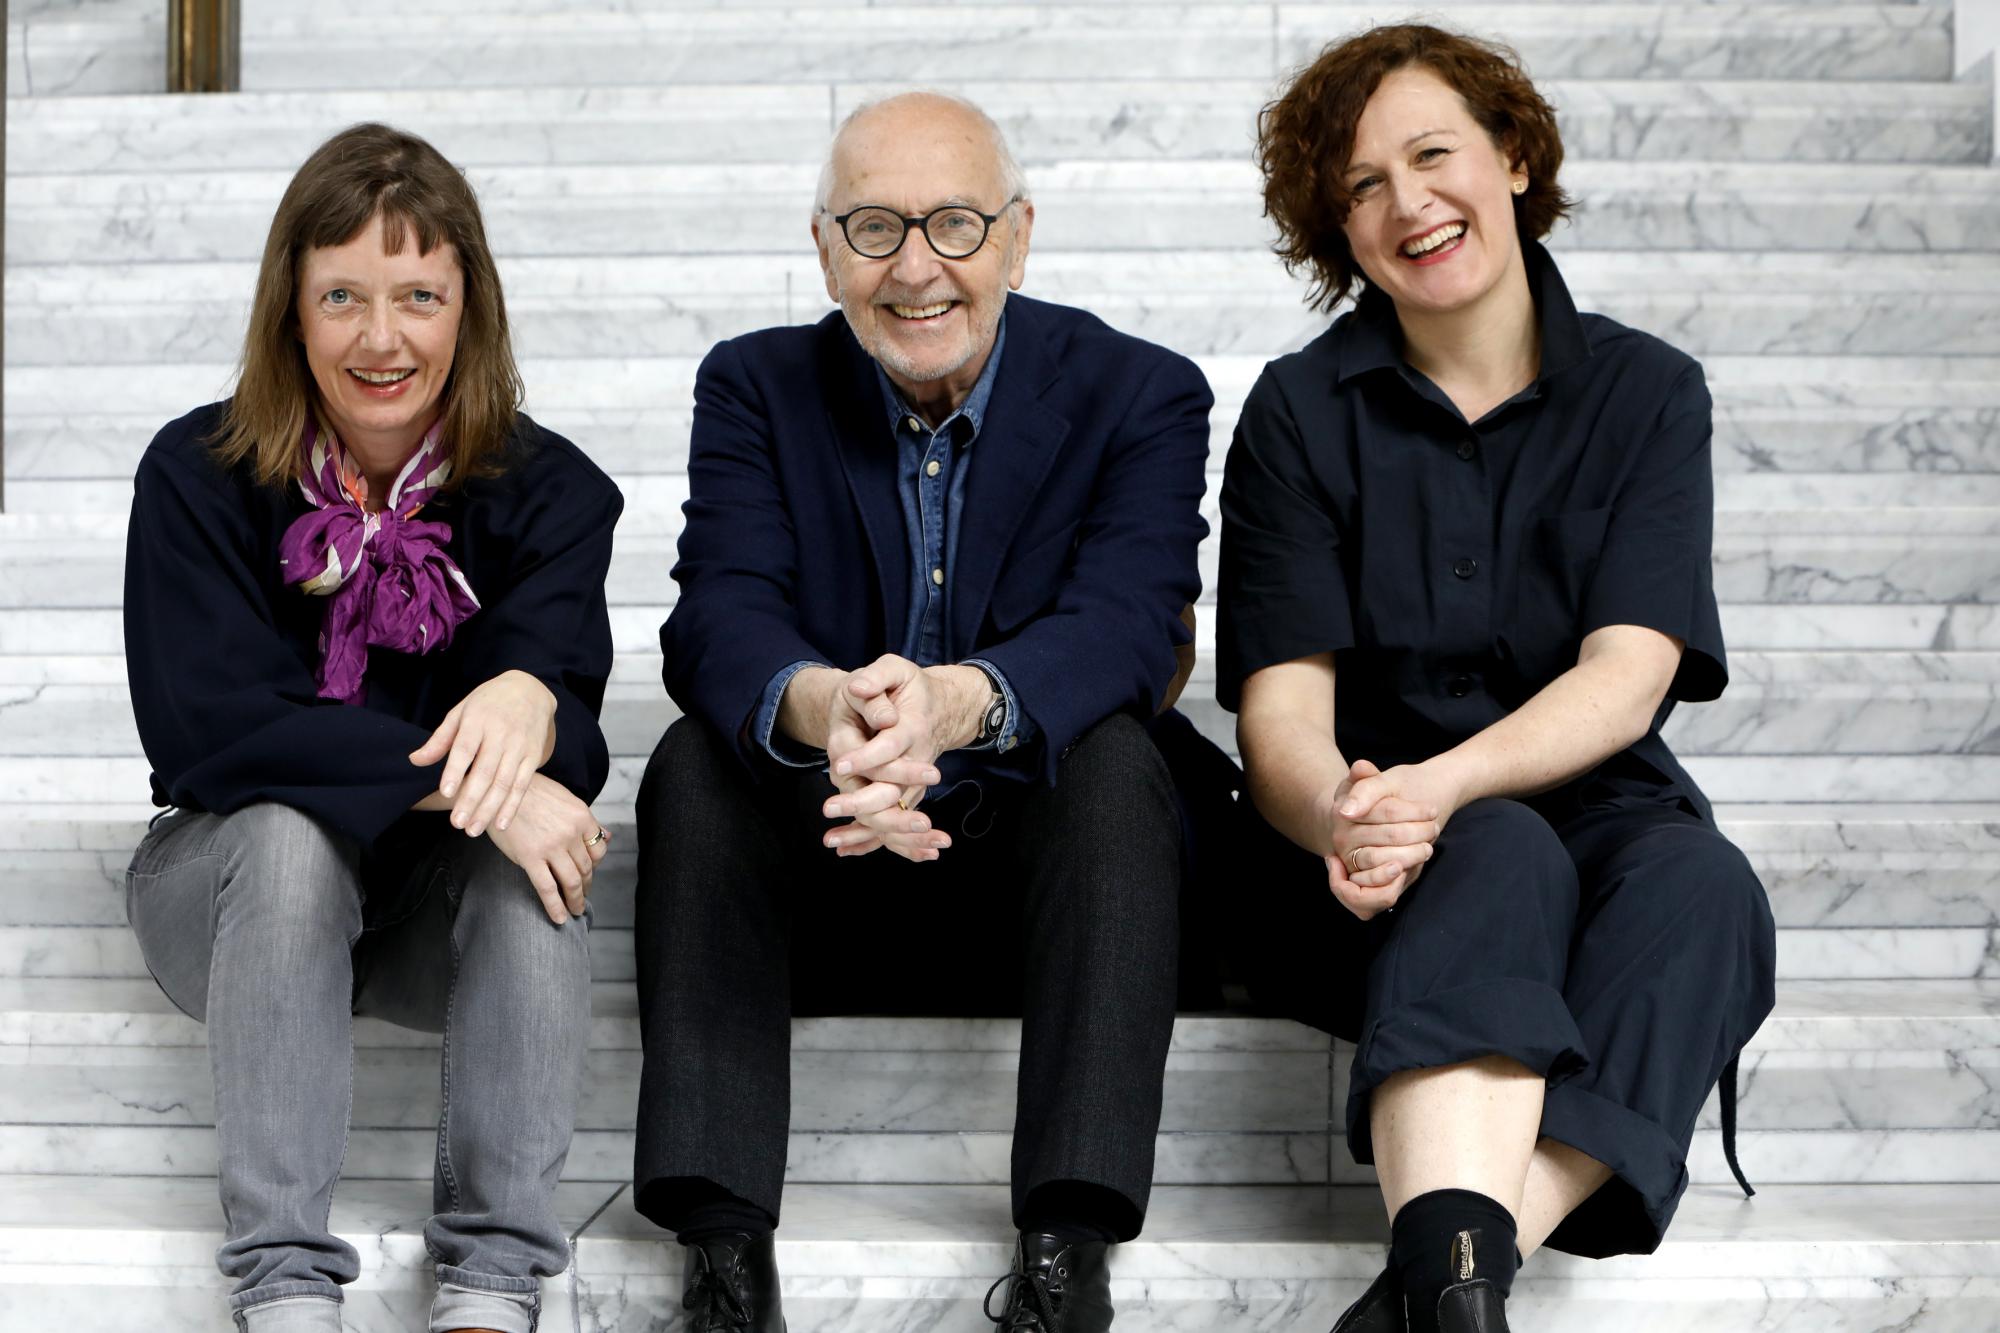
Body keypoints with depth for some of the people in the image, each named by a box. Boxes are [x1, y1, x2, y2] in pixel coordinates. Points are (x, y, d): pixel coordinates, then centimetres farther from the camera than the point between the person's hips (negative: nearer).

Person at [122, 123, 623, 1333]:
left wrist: (530, 704, -48)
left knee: (535, 834, -31)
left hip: (457, 913, 1)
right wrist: (454, 778, -33)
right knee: (287, 827, -34)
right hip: (235, 889, -1)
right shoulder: (198, 479, -10)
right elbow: (206, 729, -22)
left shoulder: (546, 491, -7)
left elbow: (560, 689, -22)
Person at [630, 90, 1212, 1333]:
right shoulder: (756, 389, 0)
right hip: (815, 885, 1)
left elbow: (1124, 626, -22)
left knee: (1115, 757, -30)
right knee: (697, 758, -26)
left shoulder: (1139, 395, -4)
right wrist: (819, 707, -43)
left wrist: (956, 701, -46)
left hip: (1035, 875, -1)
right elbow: (721, 616, -17)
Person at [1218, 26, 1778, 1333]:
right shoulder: (1302, 412, 5)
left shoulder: (1648, 393, 6)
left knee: (1701, 882, -33)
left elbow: (1628, 675, -8)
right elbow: (1282, 710, -5)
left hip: (1594, 808, 2)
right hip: (1378, 876, -1)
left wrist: (1445, 781, -28)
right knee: (1497, 856, -36)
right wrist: (1341, 814, -30)